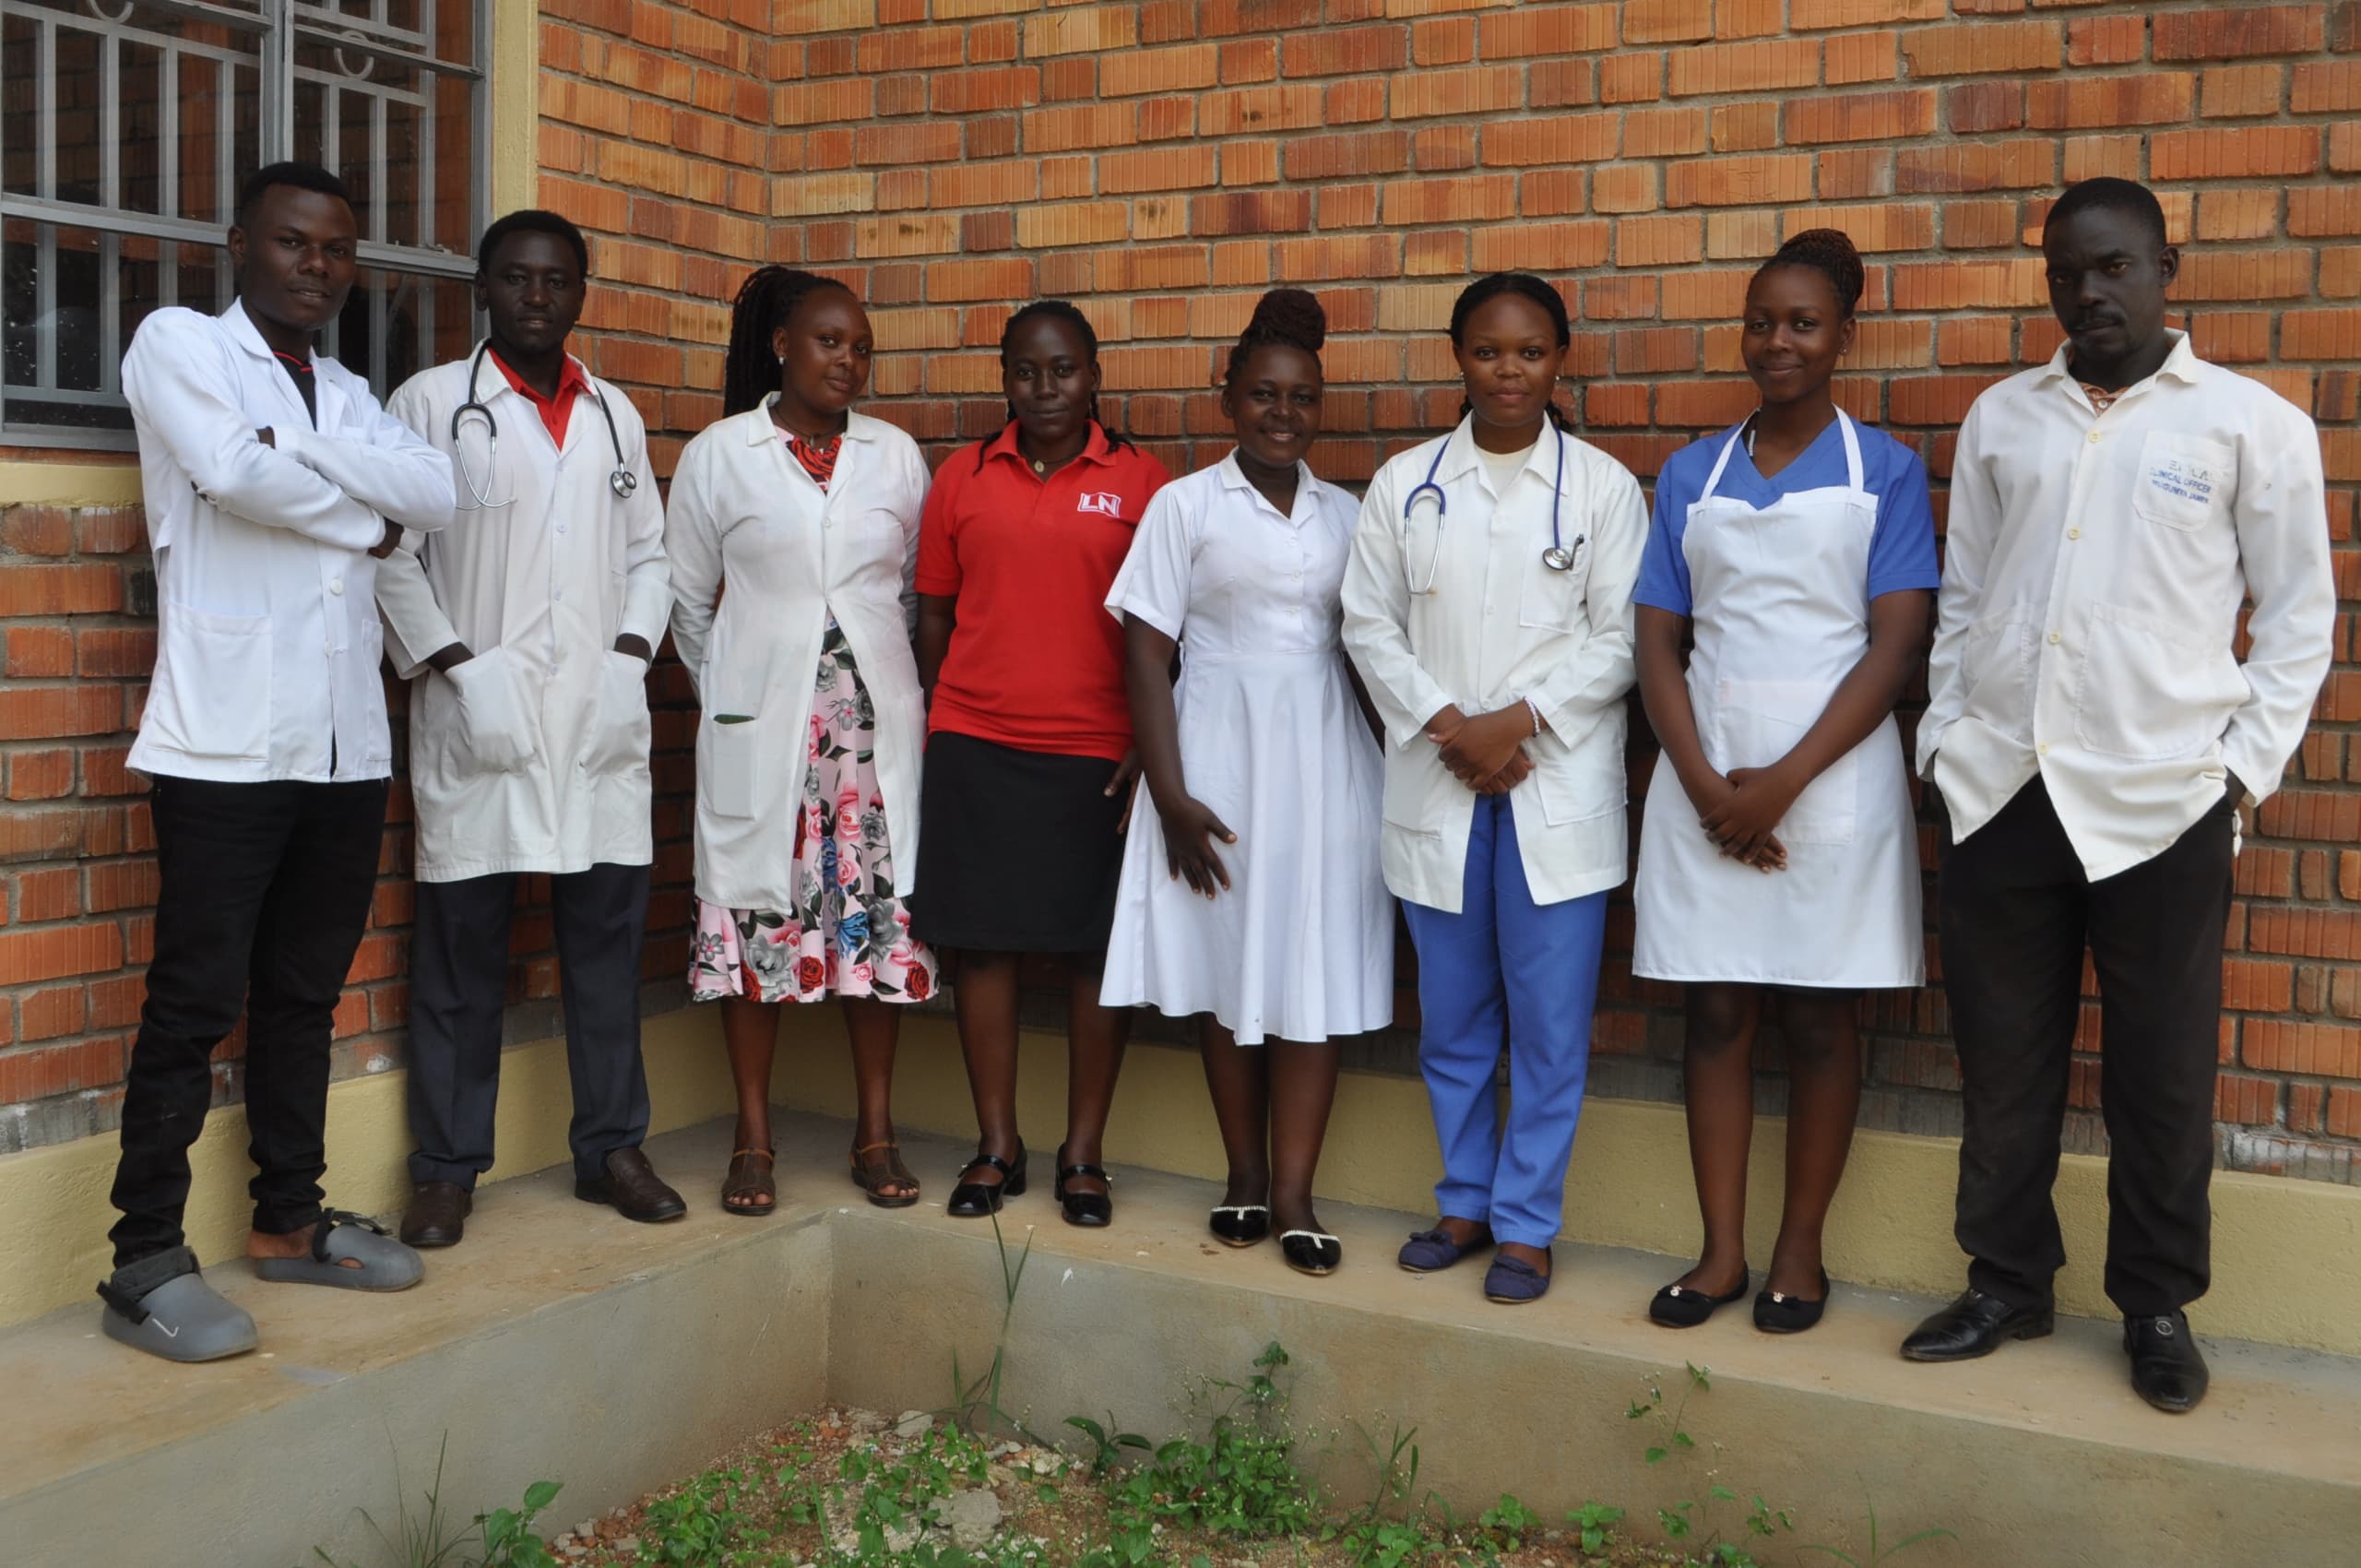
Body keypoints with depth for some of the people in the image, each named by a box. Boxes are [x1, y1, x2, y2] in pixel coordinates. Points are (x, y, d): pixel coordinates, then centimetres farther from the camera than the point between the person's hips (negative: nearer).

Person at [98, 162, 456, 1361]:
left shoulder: (349, 395, 19)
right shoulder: (177, 343, 3)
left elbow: (436, 493, 0)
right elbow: (236, 474, -15)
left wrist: (297, 450, -10)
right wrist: (362, 520, -2)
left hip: (348, 745, 6)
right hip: (225, 744, -6)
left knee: (305, 996, 12)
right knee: (194, 1004, -5)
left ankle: (289, 1220, 23)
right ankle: (146, 1262, 2)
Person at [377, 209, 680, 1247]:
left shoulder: (613, 413, 15)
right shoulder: (431, 402, 3)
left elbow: (648, 552, 17)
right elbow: (391, 553, -2)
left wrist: (633, 653, 2)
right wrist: (453, 666, -11)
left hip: (601, 722, 4)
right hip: (475, 722, -3)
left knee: (608, 935, 7)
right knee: (461, 948, 2)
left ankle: (611, 1147, 19)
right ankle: (446, 1167, 13)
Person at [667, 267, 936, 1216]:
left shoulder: (895, 456, 8)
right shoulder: (718, 454, 2)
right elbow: (688, 600, 9)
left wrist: (898, 689, 12)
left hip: (876, 722, 2)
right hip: (758, 726, -2)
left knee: (883, 911, 2)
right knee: (755, 912, 1)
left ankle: (875, 1132, 12)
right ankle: (753, 1138, 11)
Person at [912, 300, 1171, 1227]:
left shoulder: (1139, 482, 2)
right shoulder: (962, 477, 8)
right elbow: (935, 615, 12)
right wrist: (938, 728, 9)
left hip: (1098, 753, -2)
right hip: (975, 744, 2)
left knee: (1096, 950, 3)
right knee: (982, 941, 5)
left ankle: (1083, 1155, 15)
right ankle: (996, 1147, 18)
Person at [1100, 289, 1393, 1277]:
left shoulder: (1344, 514, 10)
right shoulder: (1186, 505, 0)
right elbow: (1146, 655, -4)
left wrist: (1395, 766, 5)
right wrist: (1171, 796, -11)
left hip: (1325, 754, 2)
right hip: (1220, 748, -2)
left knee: (1316, 974, -1)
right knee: (1229, 972, 5)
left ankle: (1292, 1193, 5)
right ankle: (1244, 1178, 18)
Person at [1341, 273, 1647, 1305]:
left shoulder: (1603, 486, 2)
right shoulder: (1405, 483, 8)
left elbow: (1619, 638, -2)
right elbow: (1369, 623, 4)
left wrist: (1516, 720, -13)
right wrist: (1447, 725, -9)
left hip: (1559, 786, -2)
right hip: (1435, 784, 2)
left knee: (1550, 1024, 0)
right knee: (1451, 1020, 11)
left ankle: (1525, 1223, 13)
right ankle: (1465, 1201, 26)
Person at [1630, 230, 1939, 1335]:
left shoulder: (1884, 469, 0)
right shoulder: (1690, 474, 8)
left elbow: (1898, 643, -7)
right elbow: (1658, 641, 4)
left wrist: (1784, 781, -15)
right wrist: (1705, 784, -10)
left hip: (1832, 774, -2)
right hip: (1706, 776, 2)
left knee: (1818, 1019, 6)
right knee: (1716, 1012, 6)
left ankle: (1799, 1249, 19)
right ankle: (1721, 1248, 16)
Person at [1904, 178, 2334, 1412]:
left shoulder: (2251, 422, 1)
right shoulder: (2000, 418, 10)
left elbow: (2298, 615, 3)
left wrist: (2244, 767, -3)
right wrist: (1943, 741, 6)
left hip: (2161, 801, -3)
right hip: (2001, 790, 3)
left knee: (2161, 1079, 7)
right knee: (2002, 1063, 11)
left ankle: (2157, 1308, 23)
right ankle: (2006, 1284, 26)